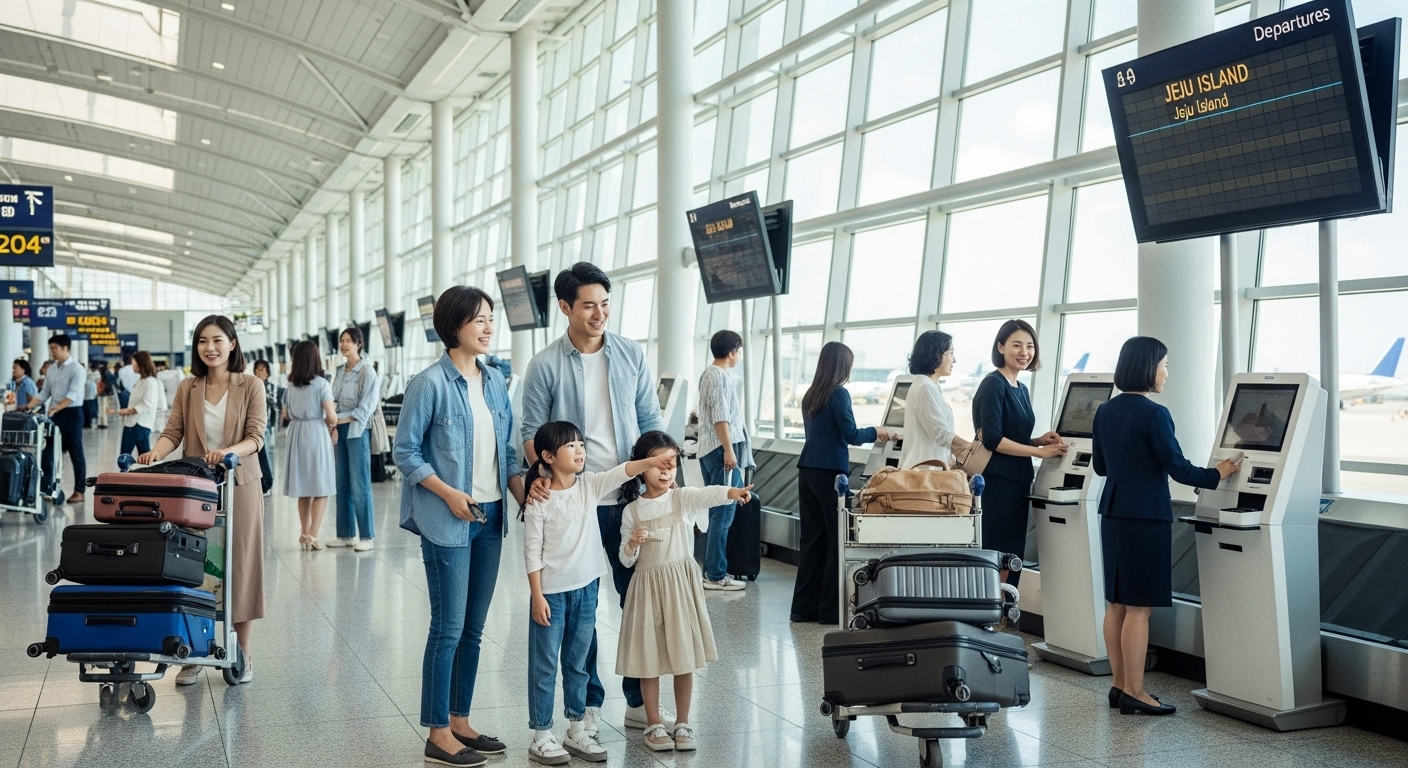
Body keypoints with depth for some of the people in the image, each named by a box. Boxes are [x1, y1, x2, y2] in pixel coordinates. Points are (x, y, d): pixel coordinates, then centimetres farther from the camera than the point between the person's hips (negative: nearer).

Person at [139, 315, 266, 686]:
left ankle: (243, 654, 13)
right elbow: (173, 431, 3)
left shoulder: (250, 386, 0)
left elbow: (256, 436, -6)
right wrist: (157, 451, -18)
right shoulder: (187, 388, 8)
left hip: (238, 485, -2)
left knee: (240, 564, 2)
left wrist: (229, 451, -25)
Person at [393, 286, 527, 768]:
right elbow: (405, 451, -8)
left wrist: (525, 499, 2)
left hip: (491, 517, 7)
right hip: (448, 522, -6)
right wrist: (449, 493, -17)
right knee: (448, 629, -1)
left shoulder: (495, 381, 9)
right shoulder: (430, 383, -10)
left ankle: (460, 721, 25)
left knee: (474, 628, 13)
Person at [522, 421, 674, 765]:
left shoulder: (590, 485, 1)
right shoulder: (539, 500, -12)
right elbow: (532, 552, -11)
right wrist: (537, 596, -13)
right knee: (545, 665, 4)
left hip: (586, 588, 5)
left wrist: (652, 462, -30)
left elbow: (621, 472, -13)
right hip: (551, 591, -5)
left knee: (579, 662, 15)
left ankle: (577, 730, 26)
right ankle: (542, 737, 13)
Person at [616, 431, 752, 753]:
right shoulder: (632, 510, 0)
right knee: (649, 656, 5)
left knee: (684, 655, 5)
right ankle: (654, 725, 19)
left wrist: (732, 492, -46)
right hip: (647, 585, 0)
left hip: (681, 583, 0)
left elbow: (707, 495, -26)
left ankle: (682, 723, 19)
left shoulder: (683, 498, -3)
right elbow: (626, 559, 4)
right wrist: (632, 544, -18)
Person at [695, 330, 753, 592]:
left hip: (710, 450, 11)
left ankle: (712, 569, 19)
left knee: (718, 513, 15)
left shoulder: (709, 373, 18)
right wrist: (729, 450, -22)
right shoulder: (720, 377, -14)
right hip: (722, 450, -11)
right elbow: (720, 417, -20)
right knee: (723, 514, -8)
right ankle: (716, 575, -6)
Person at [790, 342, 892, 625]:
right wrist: (875, 432, 7)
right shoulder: (839, 394, -9)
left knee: (812, 539, 11)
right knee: (837, 540, 1)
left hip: (807, 471, 7)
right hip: (831, 472, -7)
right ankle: (830, 609, 4)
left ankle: (804, 607, 13)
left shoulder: (810, 395, 14)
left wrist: (868, 434, 30)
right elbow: (852, 436, -13)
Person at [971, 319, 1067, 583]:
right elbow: (992, 439, -17)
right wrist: (1039, 451, -15)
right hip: (997, 482, -9)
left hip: (1017, 482, 9)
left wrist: (1039, 440, 4)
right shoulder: (993, 384, -10)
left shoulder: (1021, 390, 16)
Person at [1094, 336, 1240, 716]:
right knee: (1139, 607, -2)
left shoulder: (1105, 412, 7)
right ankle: (1134, 693, 3)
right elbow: (1178, 468, -13)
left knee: (1117, 604, 12)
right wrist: (1217, 475, 2)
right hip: (1146, 517, -8)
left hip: (1113, 513, 8)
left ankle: (1120, 684, 20)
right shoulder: (1153, 414, -16)